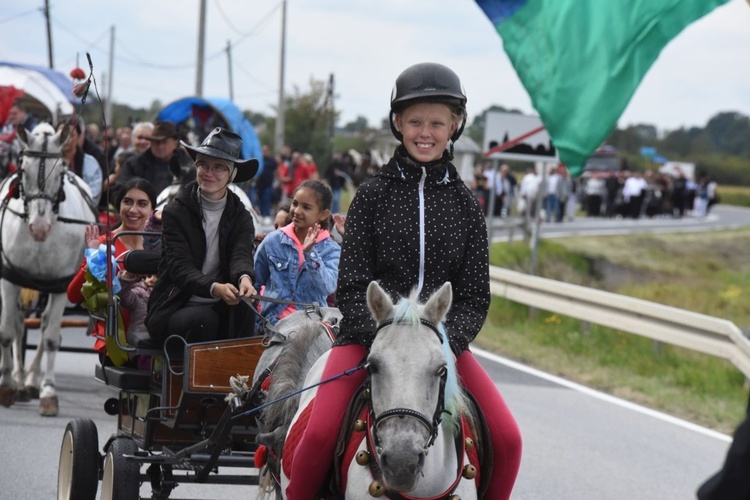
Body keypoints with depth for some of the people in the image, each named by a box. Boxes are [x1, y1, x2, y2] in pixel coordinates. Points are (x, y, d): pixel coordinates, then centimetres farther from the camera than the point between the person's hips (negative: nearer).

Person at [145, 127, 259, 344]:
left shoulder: (240, 216, 7)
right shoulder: (175, 212, -3)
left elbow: (241, 255, -13)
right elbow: (180, 267, -16)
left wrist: (244, 278, -41)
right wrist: (215, 288, -38)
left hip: (222, 309, 3)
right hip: (172, 309, -3)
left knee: (246, 313, -30)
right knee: (204, 319, -35)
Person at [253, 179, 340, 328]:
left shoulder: (331, 250, 3)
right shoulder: (273, 241, 6)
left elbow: (328, 288, -13)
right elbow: (253, 283, 15)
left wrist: (310, 253, -19)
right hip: (273, 320, 1)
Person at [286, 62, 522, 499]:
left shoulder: (466, 205, 5)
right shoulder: (373, 195, 0)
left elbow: (476, 295, 3)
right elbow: (353, 286, -3)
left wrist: (447, 343, -15)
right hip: (369, 336, -2)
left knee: (508, 440, -13)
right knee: (320, 434, -23)